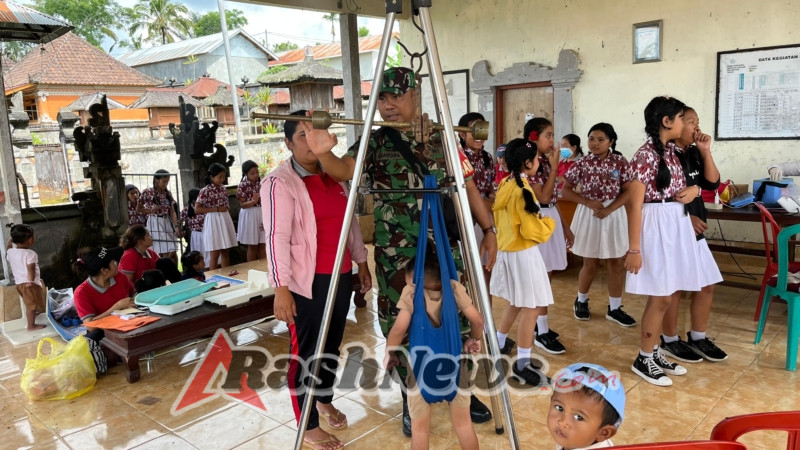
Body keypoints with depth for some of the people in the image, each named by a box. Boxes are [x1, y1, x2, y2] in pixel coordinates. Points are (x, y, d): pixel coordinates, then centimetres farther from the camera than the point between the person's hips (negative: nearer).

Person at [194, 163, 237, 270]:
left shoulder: (223, 188, 7)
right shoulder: (205, 191, -12)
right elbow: (197, 209, -15)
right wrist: (216, 209, -18)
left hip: (225, 221, 6)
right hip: (213, 221, -6)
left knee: (225, 252, 12)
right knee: (215, 255, -2)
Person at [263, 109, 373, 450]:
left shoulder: (334, 176, 11)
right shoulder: (280, 182, -12)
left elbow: (351, 222, 18)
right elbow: (277, 237, -18)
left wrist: (361, 262, 17)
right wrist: (281, 288, -22)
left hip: (340, 276, 7)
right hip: (307, 282, -7)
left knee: (332, 344, 18)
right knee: (306, 350, 2)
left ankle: (325, 401, 39)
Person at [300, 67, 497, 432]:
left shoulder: (442, 137, 3)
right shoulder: (373, 144, -3)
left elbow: (467, 185, 8)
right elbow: (345, 170, -22)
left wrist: (488, 229, 3)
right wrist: (323, 153, -44)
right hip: (396, 256, -1)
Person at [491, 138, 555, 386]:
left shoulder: (504, 185, 5)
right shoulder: (523, 191, -20)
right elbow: (532, 230, -19)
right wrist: (549, 222, -2)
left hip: (506, 250, 9)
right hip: (523, 254, -9)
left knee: (515, 302, 24)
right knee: (532, 307, -2)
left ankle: (499, 342, 38)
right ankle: (522, 364, 3)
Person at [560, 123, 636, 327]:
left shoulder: (620, 162, -3)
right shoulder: (582, 163, -5)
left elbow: (628, 191, -5)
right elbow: (566, 190, -2)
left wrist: (608, 210, -18)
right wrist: (589, 202, -14)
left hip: (614, 214, 2)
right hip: (588, 215, -1)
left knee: (617, 263, 6)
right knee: (590, 264, 7)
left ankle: (614, 308, 20)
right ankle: (581, 301, 30)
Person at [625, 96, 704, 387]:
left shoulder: (672, 152, 11)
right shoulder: (645, 156, -14)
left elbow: (690, 186, 24)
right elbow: (634, 205, -17)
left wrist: (695, 190, -2)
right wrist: (634, 249, -19)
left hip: (677, 226, 8)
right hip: (656, 228, -8)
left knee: (668, 295, 13)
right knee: (661, 297, -2)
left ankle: (654, 352, 26)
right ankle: (643, 360, 13)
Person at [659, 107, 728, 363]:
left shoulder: (693, 153, 11)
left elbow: (712, 183, 6)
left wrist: (705, 151, -2)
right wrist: (685, 217, -19)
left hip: (694, 231, 9)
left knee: (707, 285, 12)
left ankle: (698, 338, 27)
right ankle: (669, 341, 19)